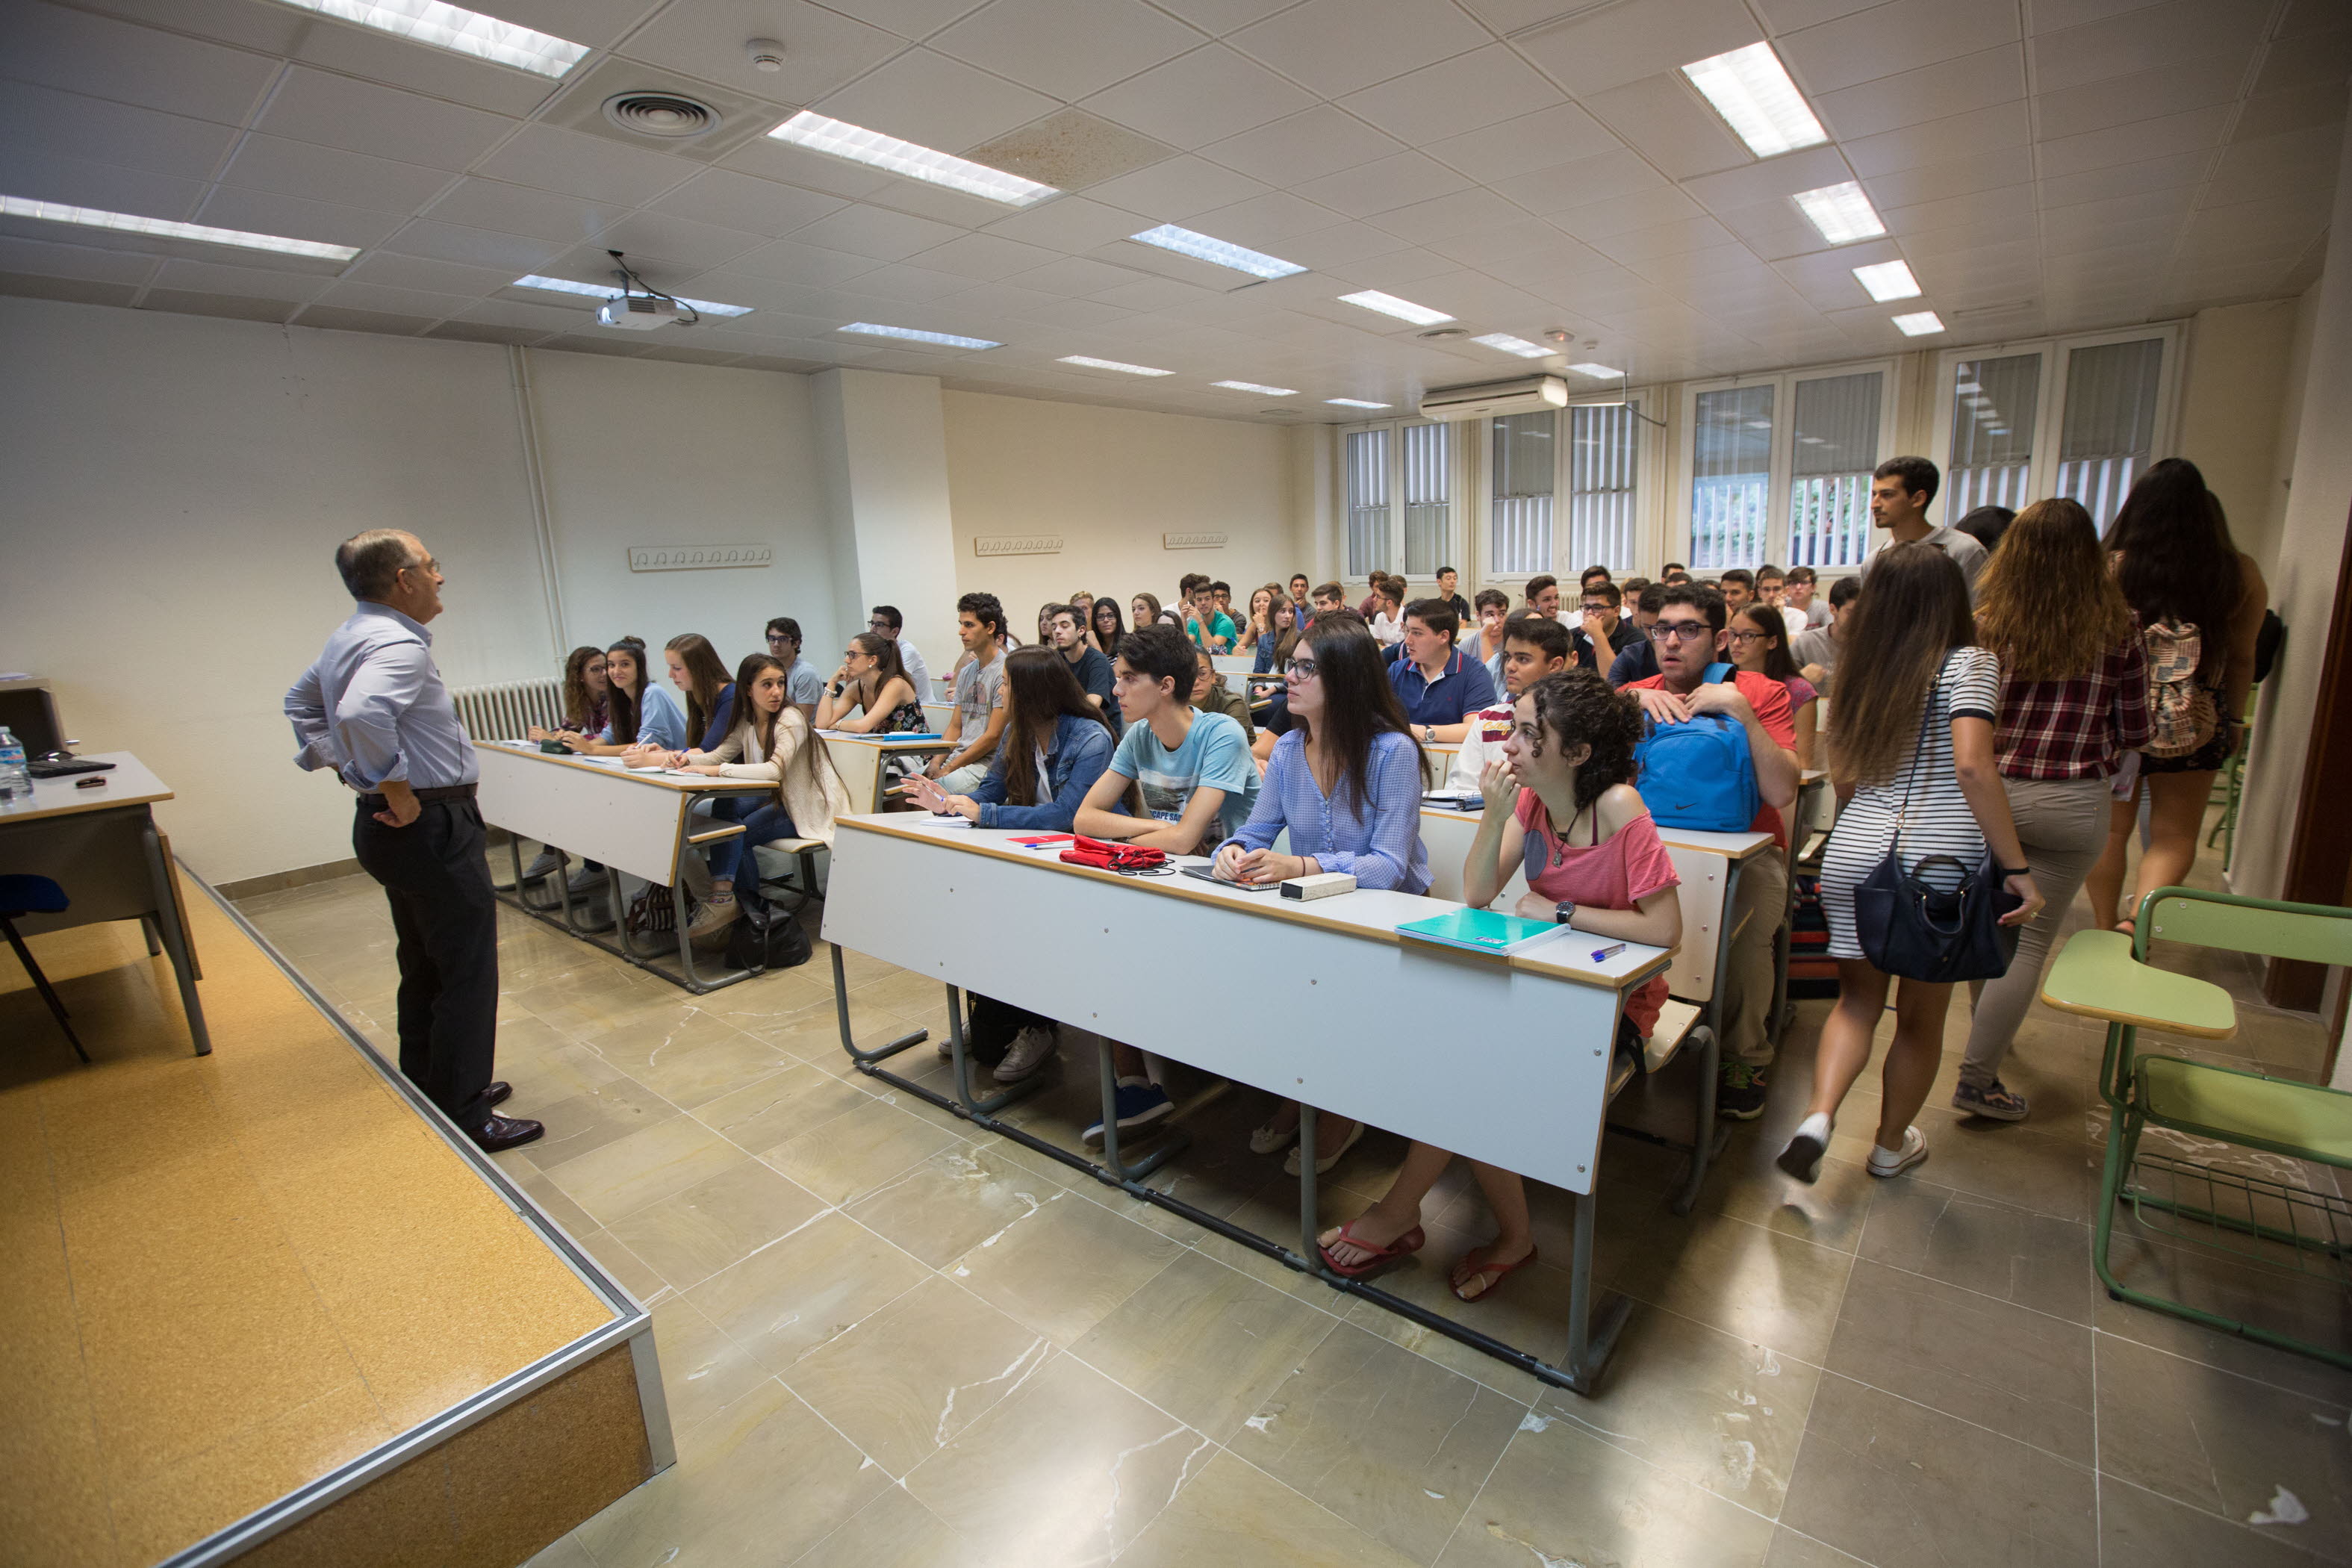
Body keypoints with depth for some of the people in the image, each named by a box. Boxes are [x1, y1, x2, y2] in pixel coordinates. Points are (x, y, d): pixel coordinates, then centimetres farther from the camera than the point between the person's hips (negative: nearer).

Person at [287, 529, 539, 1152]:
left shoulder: (347, 637, 13)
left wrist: (339, 765, 21)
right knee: (467, 975, -2)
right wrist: (399, 793, -26)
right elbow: (362, 715, -38)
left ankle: (429, 1092, 33)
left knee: (423, 968, 20)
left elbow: (301, 704, 28)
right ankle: (463, 1119, 6)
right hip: (432, 827, -11)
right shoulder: (398, 644, -20)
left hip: (398, 827, 11)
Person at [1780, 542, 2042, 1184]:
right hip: (1938, 859, -3)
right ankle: (1891, 1145, 31)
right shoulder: (1969, 663, -4)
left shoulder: (1860, 671, 10)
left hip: (1854, 850, 3)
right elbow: (1972, 766, -16)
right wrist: (2017, 868, -13)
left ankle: (1818, 1114, -3)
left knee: (1857, 999, 17)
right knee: (1922, 1014, 15)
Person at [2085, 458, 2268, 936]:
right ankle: (2137, 920, -11)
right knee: (2175, 835, 10)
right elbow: (2242, 658, 5)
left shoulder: (2110, 567, -12)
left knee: (2110, 830, 11)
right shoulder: (2240, 574, -4)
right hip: (2197, 724, 1)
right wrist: (2236, 719, 18)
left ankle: (2106, 931, 19)